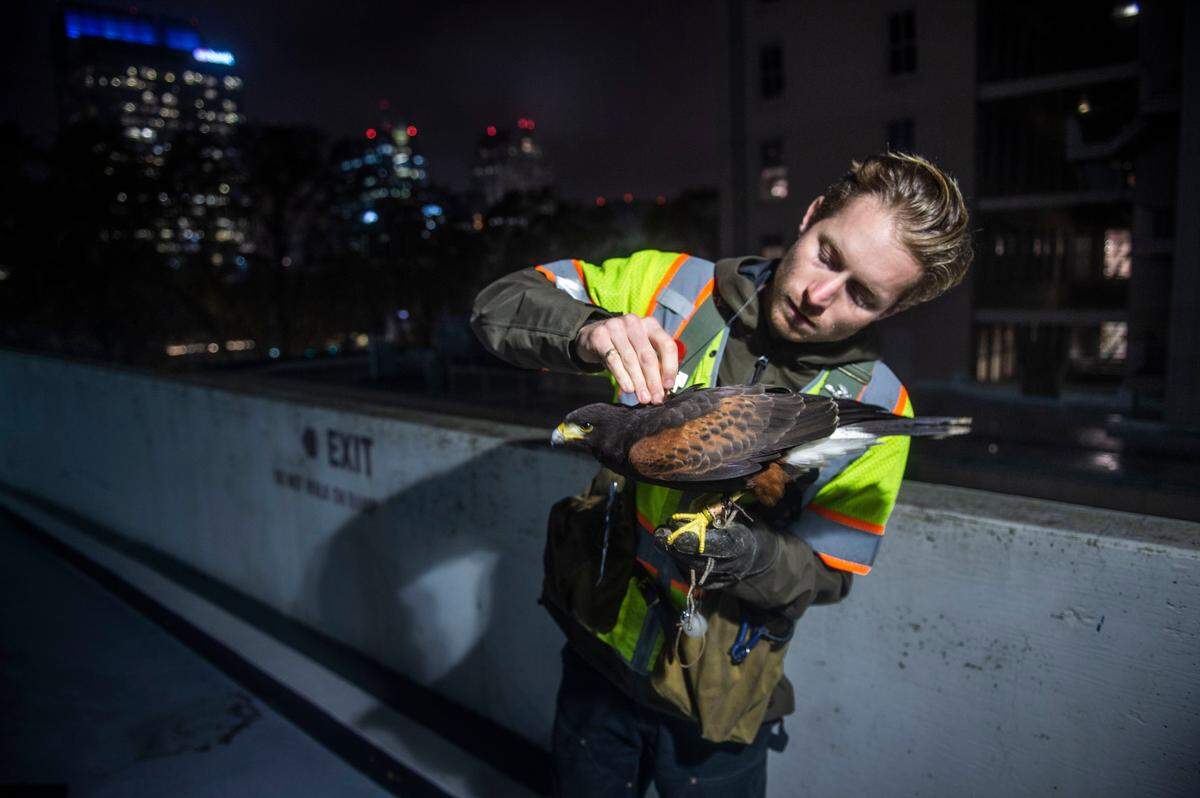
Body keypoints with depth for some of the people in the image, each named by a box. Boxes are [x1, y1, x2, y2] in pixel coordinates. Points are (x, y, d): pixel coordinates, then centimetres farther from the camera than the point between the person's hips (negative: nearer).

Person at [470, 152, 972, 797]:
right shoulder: (677, 289, -13)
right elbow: (501, 304, -14)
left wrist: (737, 551, -33)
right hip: (598, 648, 2)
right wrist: (589, 332, -36)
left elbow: (826, 575, -11)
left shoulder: (873, 407, -15)